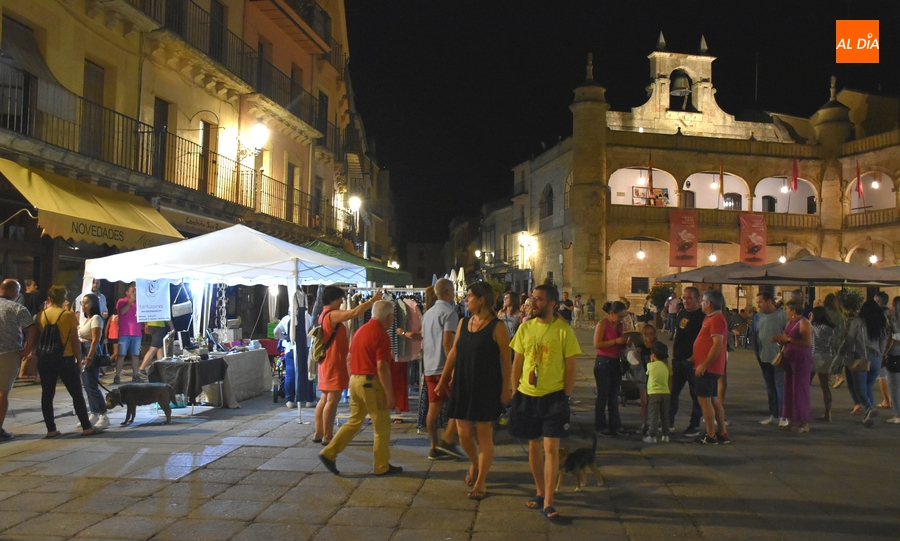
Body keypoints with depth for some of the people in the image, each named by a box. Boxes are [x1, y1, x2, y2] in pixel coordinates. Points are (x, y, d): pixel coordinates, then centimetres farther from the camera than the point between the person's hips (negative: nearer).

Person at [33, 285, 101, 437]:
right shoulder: (69, 315, -8)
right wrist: (79, 361, 1)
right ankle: (86, 427, 7)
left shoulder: (40, 316, 2)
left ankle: (51, 429, 11)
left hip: (45, 360, 3)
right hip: (65, 359, -3)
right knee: (77, 394, 4)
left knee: (47, 395, 10)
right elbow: (75, 342, -6)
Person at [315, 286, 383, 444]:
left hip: (328, 361, 10)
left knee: (325, 398, 13)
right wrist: (373, 300, -21)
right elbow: (355, 313, -27)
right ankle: (327, 437, -4)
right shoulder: (332, 315, -17)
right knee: (333, 399, -7)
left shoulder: (324, 315, 15)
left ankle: (319, 434, 17)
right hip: (334, 362, -10)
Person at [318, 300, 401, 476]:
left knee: (354, 422, 16)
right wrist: (389, 394, -17)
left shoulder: (361, 330, 12)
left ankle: (329, 453, 11)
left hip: (355, 380, 8)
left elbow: (350, 357, 19)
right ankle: (382, 466, 13)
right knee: (382, 426, 4)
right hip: (371, 382, -8)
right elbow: (382, 367, -20)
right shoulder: (381, 334, -15)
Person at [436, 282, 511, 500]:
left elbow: (506, 360, -10)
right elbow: (453, 353, 12)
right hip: (463, 386, 5)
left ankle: (481, 481, 17)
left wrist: (505, 389, -11)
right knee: (463, 433, 9)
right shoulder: (463, 323, 7)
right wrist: (442, 381, 13)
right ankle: (474, 464, 38)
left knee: (484, 435, 4)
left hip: (487, 388, -5)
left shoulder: (497, 327, -11)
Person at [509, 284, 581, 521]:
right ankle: (540, 493, 30)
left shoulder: (564, 330, -7)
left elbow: (570, 368, -4)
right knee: (534, 446, 14)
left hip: (553, 396, -4)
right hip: (527, 395, 4)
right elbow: (517, 363, 10)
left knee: (551, 448, -4)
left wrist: (566, 397, -6)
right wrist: (514, 393, 6)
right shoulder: (525, 328, 4)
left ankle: (548, 503, 2)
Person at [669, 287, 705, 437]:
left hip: (692, 361, -7)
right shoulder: (681, 313, 12)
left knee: (695, 394, 3)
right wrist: (673, 353, 13)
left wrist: (693, 358, -20)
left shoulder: (702, 316, -10)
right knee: (672, 391, 12)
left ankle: (694, 426, 11)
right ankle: (668, 422, 22)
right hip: (678, 360, 7)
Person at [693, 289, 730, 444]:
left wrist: (704, 365, -23)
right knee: (713, 399, 13)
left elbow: (718, 344, -24)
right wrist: (699, 362, 22)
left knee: (704, 399, -7)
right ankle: (722, 433, 19)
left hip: (708, 367, -10)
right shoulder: (711, 318, 16)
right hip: (710, 367, 10)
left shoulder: (716, 319, -16)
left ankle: (710, 435, -3)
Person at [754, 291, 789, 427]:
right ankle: (773, 414, 22)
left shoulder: (781, 315, -10)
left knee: (780, 386, -1)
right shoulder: (759, 315, 8)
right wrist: (757, 354, 11)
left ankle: (782, 416, 7)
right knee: (770, 387, 13)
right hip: (764, 358, 6)